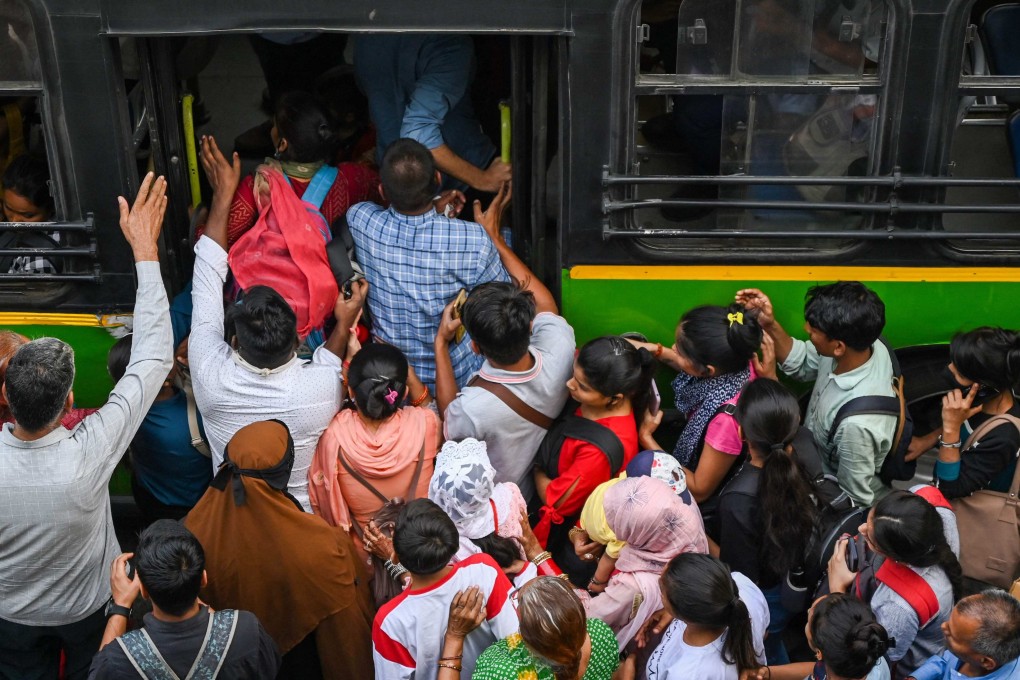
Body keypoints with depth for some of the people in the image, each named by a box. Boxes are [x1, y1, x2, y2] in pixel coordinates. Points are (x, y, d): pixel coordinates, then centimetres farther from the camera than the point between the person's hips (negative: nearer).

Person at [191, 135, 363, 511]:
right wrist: (343, 326, 0)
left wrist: (222, 194, -9)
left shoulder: (211, 376, -31)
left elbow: (208, 278, -17)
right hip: (305, 515, -1)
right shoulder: (322, 387, -35)